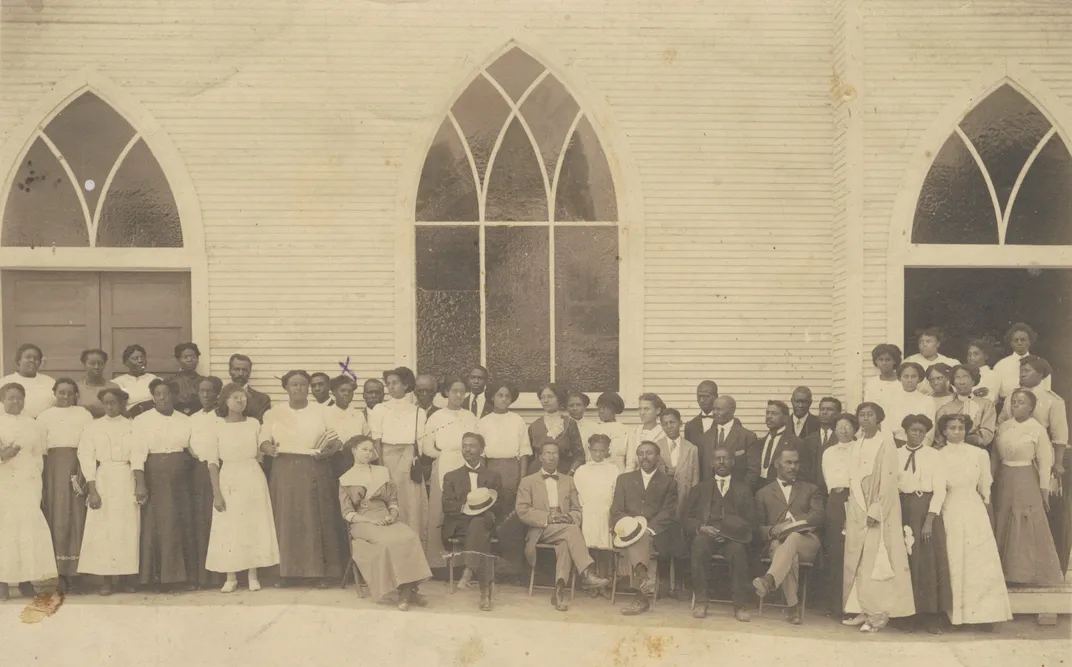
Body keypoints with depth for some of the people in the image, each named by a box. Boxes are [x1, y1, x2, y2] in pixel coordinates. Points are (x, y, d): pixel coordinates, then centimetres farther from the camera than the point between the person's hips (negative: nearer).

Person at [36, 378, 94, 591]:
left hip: (78, 467, 0)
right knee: (57, 518, -3)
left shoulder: (84, 415, 9)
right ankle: (59, 571, -3)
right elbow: (40, 450, 5)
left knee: (77, 518, -3)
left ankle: (74, 571, 0)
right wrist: (40, 481, -5)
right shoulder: (45, 416, 11)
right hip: (54, 469, 0)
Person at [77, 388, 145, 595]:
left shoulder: (131, 426, 4)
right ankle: (106, 578, 2)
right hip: (102, 479, 0)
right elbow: (86, 459, -1)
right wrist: (92, 490, -11)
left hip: (126, 480, 0)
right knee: (102, 529, -3)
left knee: (127, 529, -1)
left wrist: (140, 484, -20)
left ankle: (127, 577, 6)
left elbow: (138, 455, -6)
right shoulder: (93, 427, 5)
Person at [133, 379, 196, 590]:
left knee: (183, 528, 2)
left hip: (179, 483, 2)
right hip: (154, 482, -2)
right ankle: (157, 576, 3)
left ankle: (187, 577, 8)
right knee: (155, 528, -3)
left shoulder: (186, 421, 11)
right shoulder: (142, 420, 2)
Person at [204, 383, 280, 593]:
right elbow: (212, 462, -5)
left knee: (254, 526, 4)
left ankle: (253, 576, 12)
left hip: (253, 479, 2)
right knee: (229, 528, 0)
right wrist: (216, 493, -9)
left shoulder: (254, 424, 4)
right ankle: (231, 578, 10)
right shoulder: (217, 426, -3)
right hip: (229, 479, -2)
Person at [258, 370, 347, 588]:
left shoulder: (321, 410, 7)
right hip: (285, 472, 1)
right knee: (286, 521, 0)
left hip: (316, 472, -1)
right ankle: (285, 571, 6)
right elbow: (264, 438, 3)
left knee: (317, 520, -2)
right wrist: (267, 447, -18)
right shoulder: (275, 412, 10)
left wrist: (330, 449, -17)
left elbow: (338, 439, 3)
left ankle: (320, 572, 2)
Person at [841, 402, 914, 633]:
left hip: (879, 508, -7)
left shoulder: (886, 443, -8)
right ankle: (863, 610, 11)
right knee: (857, 561, 6)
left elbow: (888, 480, -13)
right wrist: (852, 510, 7)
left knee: (876, 560, -6)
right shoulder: (856, 444, 12)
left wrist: (875, 511, -18)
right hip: (857, 509, 7)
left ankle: (879, 613, -1)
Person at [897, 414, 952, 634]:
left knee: (929, 561, -3)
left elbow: (940, 490, -5)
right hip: (903, 509, 2)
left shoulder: (933, 455, -1)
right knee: (905, 561, 3)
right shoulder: (896, 455, 6)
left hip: (927, 508, -2)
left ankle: (931, 616, 4)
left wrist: (929, 520, -14)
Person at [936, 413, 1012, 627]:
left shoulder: (979, 454, 1)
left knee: (980, 562, -3)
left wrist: (984, 502, 12)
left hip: (975, 511, 0)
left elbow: (985, 487, 10)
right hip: (949, 512, 0)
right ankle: (956, 613, 6)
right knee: (953, 563, 1)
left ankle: (982, 611, 3)